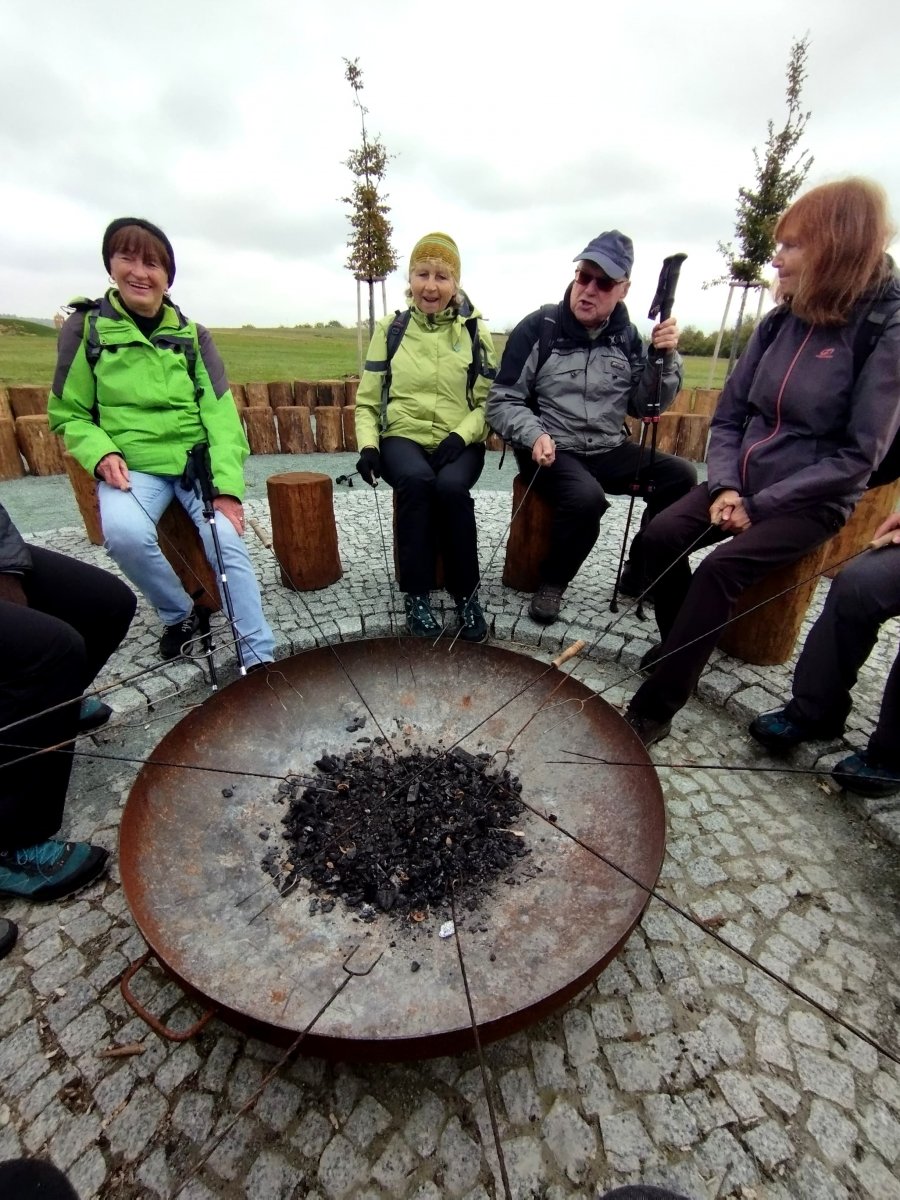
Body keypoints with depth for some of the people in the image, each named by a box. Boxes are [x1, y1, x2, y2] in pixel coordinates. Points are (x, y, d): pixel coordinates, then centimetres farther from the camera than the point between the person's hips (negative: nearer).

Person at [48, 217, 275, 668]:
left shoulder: (192, 335, 8)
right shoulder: (86, 327, 5)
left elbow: (221, 415, -1)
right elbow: (67, 413, 9)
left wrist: (228, 486, -15)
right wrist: (101, 454, -14)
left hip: (198, 461, 1)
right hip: (133, 466, 0)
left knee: (227, 540, -23)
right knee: (124, 532, -30)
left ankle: (260, 659, -14)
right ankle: (180, 613, -1)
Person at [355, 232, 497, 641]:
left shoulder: (475, 331, 9)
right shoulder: (390, 328, 10)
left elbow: (490, 402, 5)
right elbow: (367, 400, 11)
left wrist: (460, 436, -13)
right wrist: (367, 445, -7)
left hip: (459, 443, 0)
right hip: (402, 436, 0)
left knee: (452, 485, -34)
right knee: (416, 480, -35)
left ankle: (466, 594, -16)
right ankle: (416, 595, -22)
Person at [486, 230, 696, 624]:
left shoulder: (626, 336, 8)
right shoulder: (537, 329, -5)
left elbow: (647, 406, 10)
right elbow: (501, 403, -7)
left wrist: (665, 358, -6)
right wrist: (534, 434, -25)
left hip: (610, 450, 5)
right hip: (553, 452, -5)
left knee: (681, 476, -15)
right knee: (587, 497, -36)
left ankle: (641, 574, 3)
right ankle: (552, 582, -8)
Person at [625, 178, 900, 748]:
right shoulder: (781, 324, 6)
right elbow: (729, 417, 7)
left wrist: (760, 505, -17)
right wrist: (724, 486, -10)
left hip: (811, 500, -5)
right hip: (744, 484, 5)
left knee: (722, 567, -28)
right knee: (661, 534, -18)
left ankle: (652, 711, -21)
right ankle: (686, 652, 3)